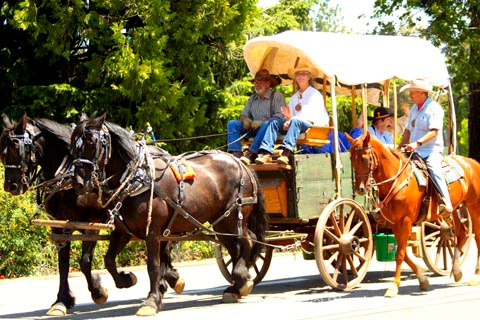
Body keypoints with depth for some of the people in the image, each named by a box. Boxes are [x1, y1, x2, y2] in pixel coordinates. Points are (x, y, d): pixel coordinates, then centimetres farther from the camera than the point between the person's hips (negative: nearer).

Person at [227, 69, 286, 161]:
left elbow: (280, 116, -12)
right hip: (253, 129, 6)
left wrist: (262, 122, -24)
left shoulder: (277, 96, 2)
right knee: (232, 123, -10)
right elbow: (244, 114, 20)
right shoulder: (252, 98, 22)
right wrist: (245, 120, -6)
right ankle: (236, 153, -30)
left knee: (267, 125, -39)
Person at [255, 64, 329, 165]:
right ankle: (265, 153, -38)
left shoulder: (315, 94, 5)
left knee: (295, 121, -38)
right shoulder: (294, 97, 24)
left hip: (313, 125, -6)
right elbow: (291, 115, 14)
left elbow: (312, 115, -9)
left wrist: (292, 118, -18)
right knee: (274, 121, -19)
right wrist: (288, 117, -11)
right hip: (295, 125, 6)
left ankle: (286, 153, -57)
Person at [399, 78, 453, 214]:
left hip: (432, 150, -8)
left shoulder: (434, 108, -9)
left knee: (433, 168, -32)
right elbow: (408, 130, 22)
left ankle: (446, 202, -38)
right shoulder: (414, 109, 17)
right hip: (415, 152, 8)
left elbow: (434, 131, -19)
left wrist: (418, 143, -31)